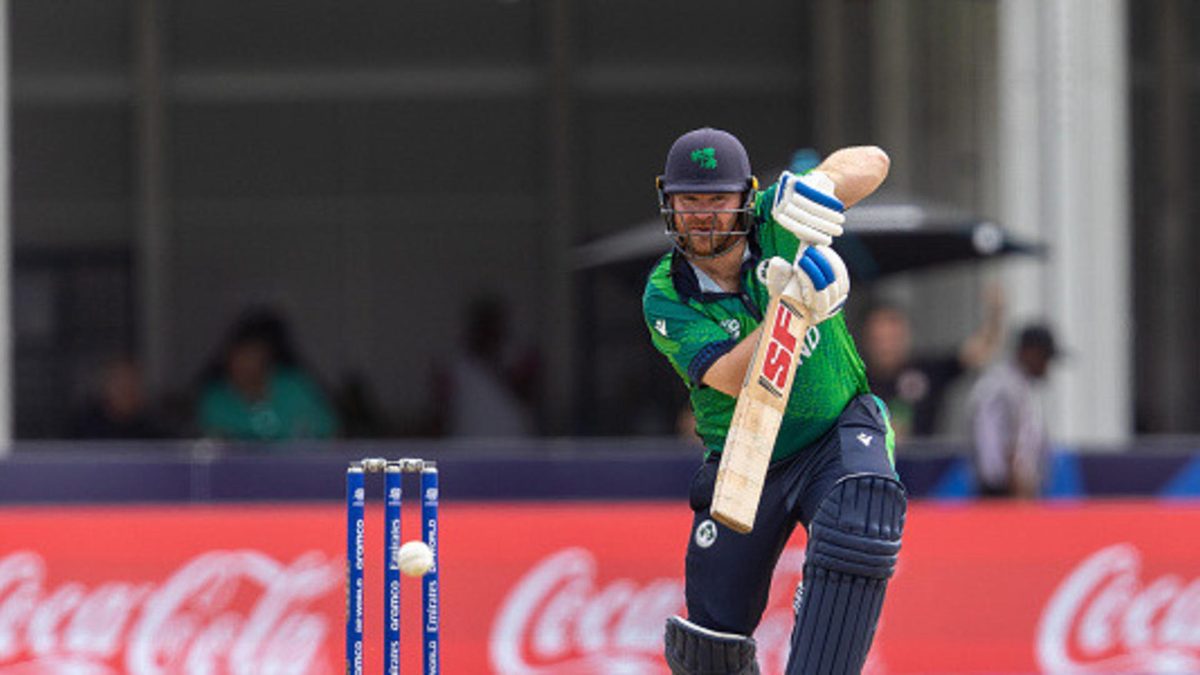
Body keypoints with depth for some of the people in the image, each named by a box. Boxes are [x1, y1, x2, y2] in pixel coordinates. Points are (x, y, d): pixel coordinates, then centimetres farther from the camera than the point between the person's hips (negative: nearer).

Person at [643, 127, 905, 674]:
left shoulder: (775, 224, -11)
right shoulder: (665, 298, -13)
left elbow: (872, 162, -22)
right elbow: (733, 379, -28)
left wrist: (817, 185, -44)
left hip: (839, 434, -1)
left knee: (855, 534, -35)